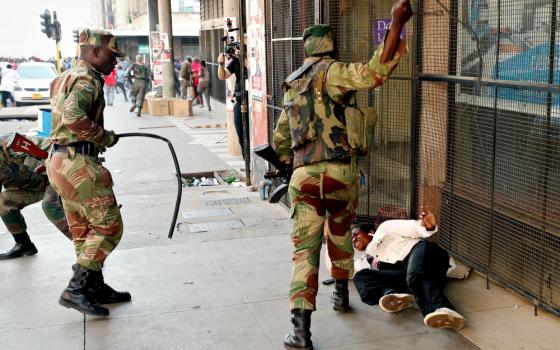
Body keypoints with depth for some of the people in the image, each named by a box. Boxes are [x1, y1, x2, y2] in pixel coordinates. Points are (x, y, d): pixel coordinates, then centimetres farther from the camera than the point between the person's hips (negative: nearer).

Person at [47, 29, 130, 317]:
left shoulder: (67, 77, 21)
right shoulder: (87, 80, -12)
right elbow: (73, 116, -28)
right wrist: (105, 137, -17)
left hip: (61, 160, 11)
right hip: (77, 163, -10)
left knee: (84, 230, 15)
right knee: (108, 226, -6)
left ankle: (95, 287, 24)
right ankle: (76, 290, -7)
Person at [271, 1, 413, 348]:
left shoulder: (293, 86, 19)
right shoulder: (329, 71, -2)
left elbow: (280, 141, 27)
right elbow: (373, 74, -22)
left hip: (303, 175, 3)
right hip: (340, 171, -3)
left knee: (305, 249, 0)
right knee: (340, 234, 23)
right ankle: (341, 294, 40)